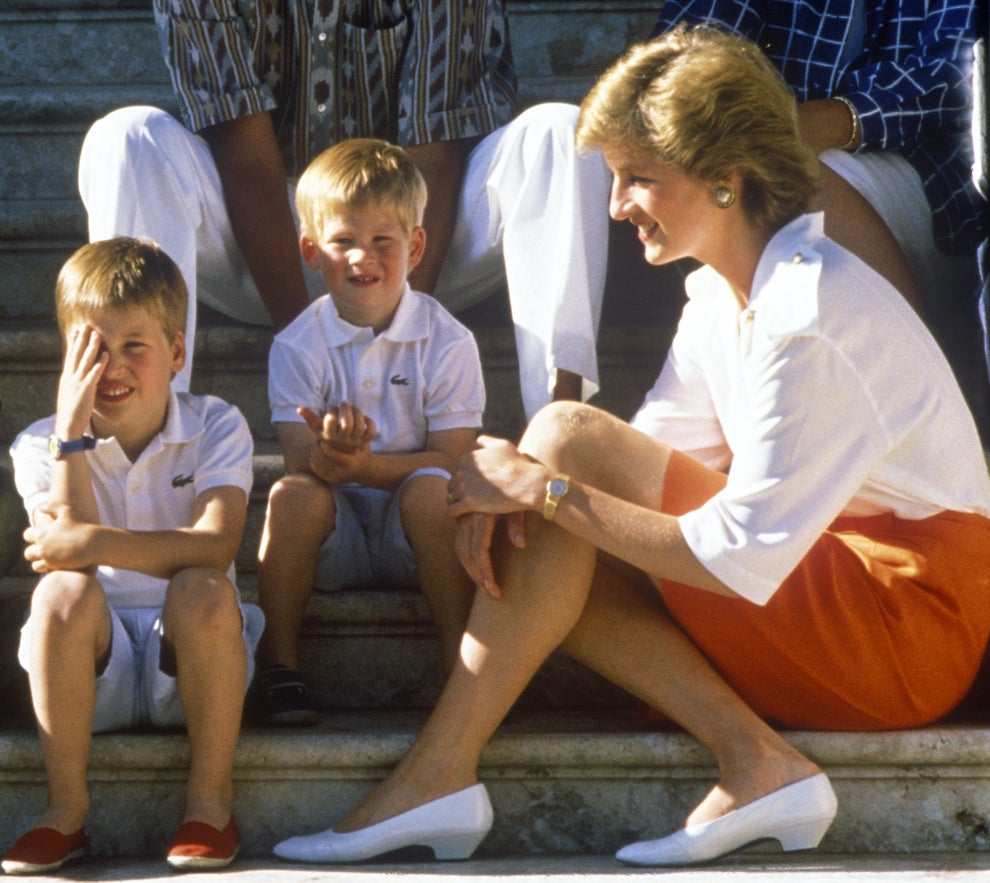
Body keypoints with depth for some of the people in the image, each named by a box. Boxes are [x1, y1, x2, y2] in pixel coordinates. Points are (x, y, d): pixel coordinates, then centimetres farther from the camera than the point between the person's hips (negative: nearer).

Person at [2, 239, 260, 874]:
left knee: (203, 590, -32)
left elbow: (215, 546, -21)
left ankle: (210, 799, -17)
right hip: (94, 673, 1)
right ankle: (67, 806, -18)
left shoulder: (216, 429, -4)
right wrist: (71, 434, -21)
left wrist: (94, 543, -33)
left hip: (188, 659, -1)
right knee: (63, 590, -29)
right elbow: (74, 556, -15)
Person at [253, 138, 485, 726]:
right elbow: (301, 463, -9)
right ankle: (279, 664, -16)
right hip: (335, 541, 1)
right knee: (292, 494, -29)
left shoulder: (447, 342, -4)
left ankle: (461, 657, -20)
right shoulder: (299, 346, -1)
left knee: (431, 491, -32)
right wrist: (326, 453, -36)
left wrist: (366, 465, -29)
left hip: (413, 541, -1)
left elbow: (453, 460, -11)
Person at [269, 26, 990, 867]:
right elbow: (652, 456, 8)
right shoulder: (722, 296, 10)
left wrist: (546, 486, -21)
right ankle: (759, 766, -12)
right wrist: (513, 498, -13)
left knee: (565, 431, -16)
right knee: (540, 551, -4)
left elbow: (744, 560, -25)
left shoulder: (812, 313, -20)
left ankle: (438, 772, -17)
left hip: (909, 626, -9)